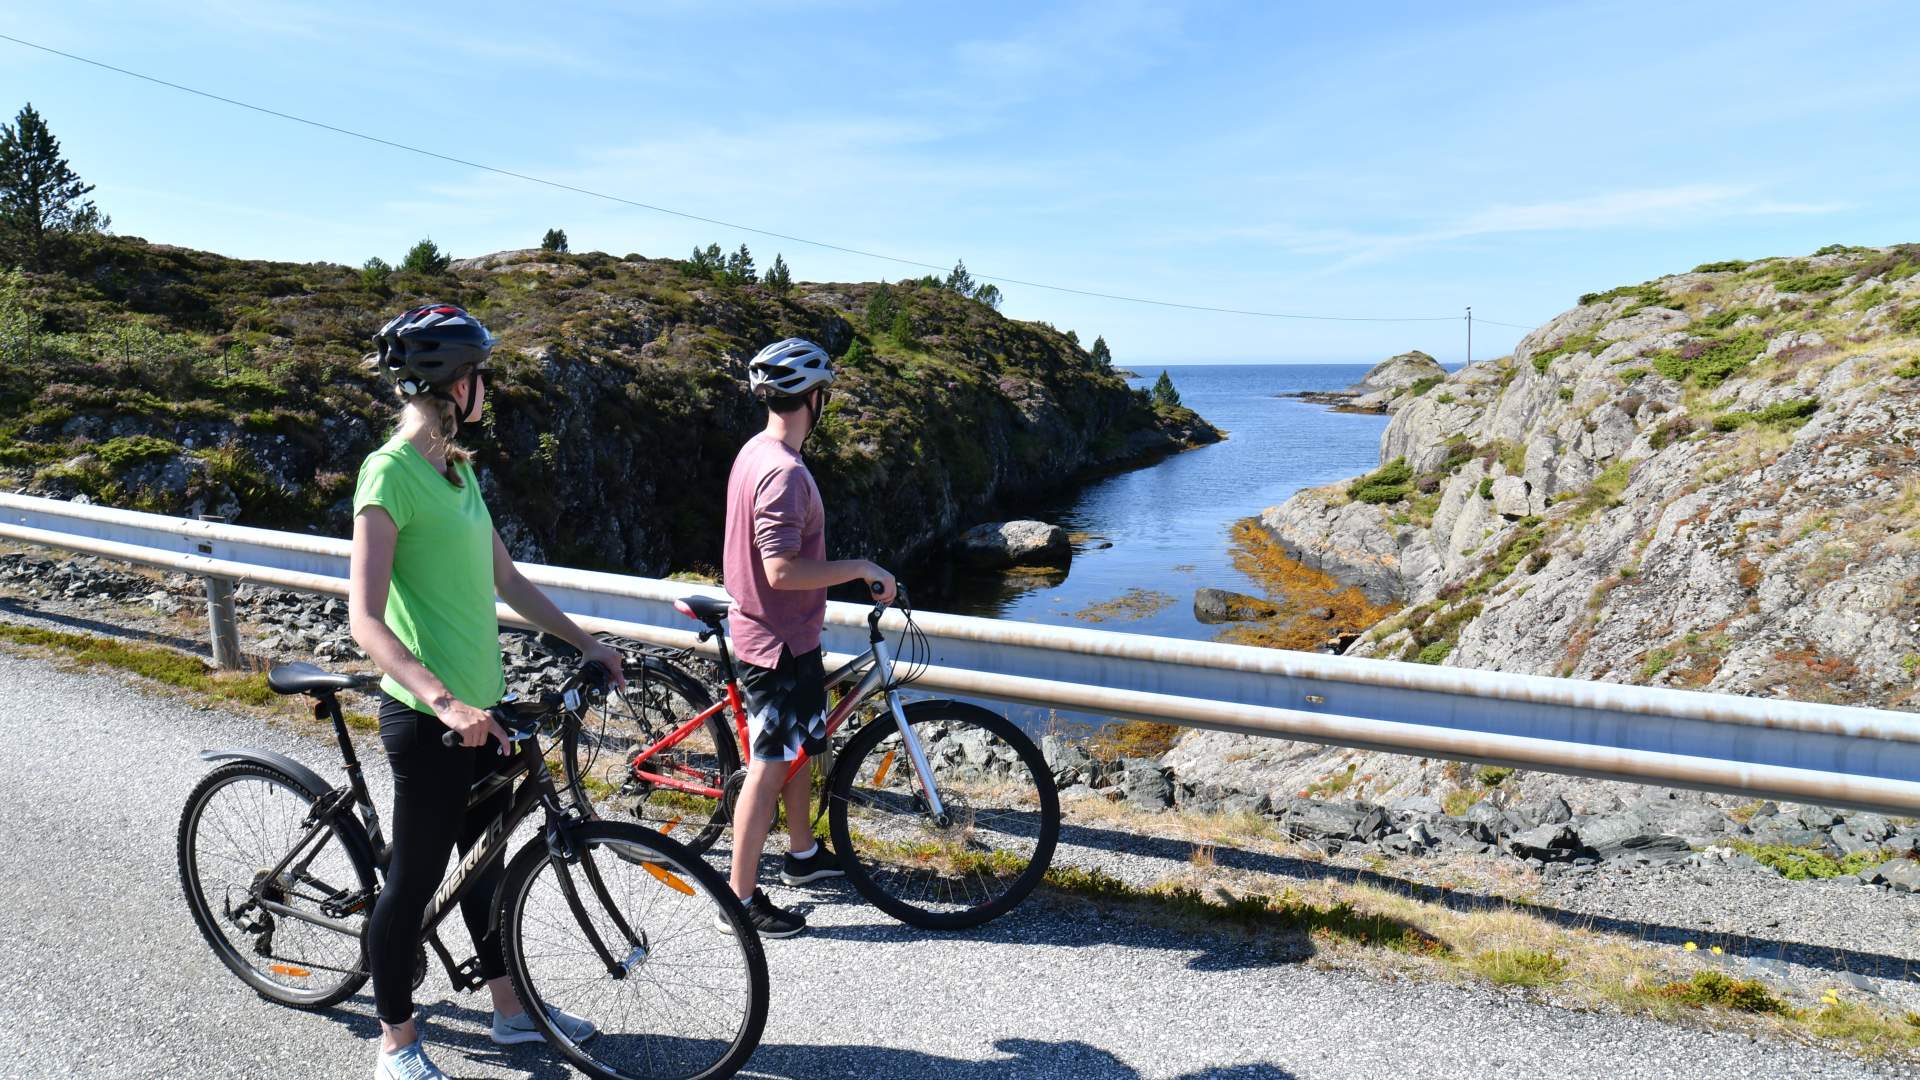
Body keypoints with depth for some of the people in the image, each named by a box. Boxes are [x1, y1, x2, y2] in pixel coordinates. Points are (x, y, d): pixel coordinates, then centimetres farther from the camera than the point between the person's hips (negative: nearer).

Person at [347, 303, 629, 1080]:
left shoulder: (458, 469, 8)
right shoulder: (391, 472, -18)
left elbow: (507, 579, 15)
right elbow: (364, 619, -24)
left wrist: (585, 643, 15)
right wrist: (442, 701, -35)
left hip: (481, 704, 9)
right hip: (429, 715, -9)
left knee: (485, 860, 20)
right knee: (416, 878, 8)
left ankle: (511, 1010, 37)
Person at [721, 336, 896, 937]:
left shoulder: (754, 453, 6)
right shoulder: (784, 471, -25)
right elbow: (782, 569, -30)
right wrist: (860, 568, -21)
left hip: (784, 631, 10)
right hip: (778, 642, -10)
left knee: (802, 744, 23)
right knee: (770, 766, -1)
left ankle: (804, 855, 40)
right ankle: (741, 899, 11)